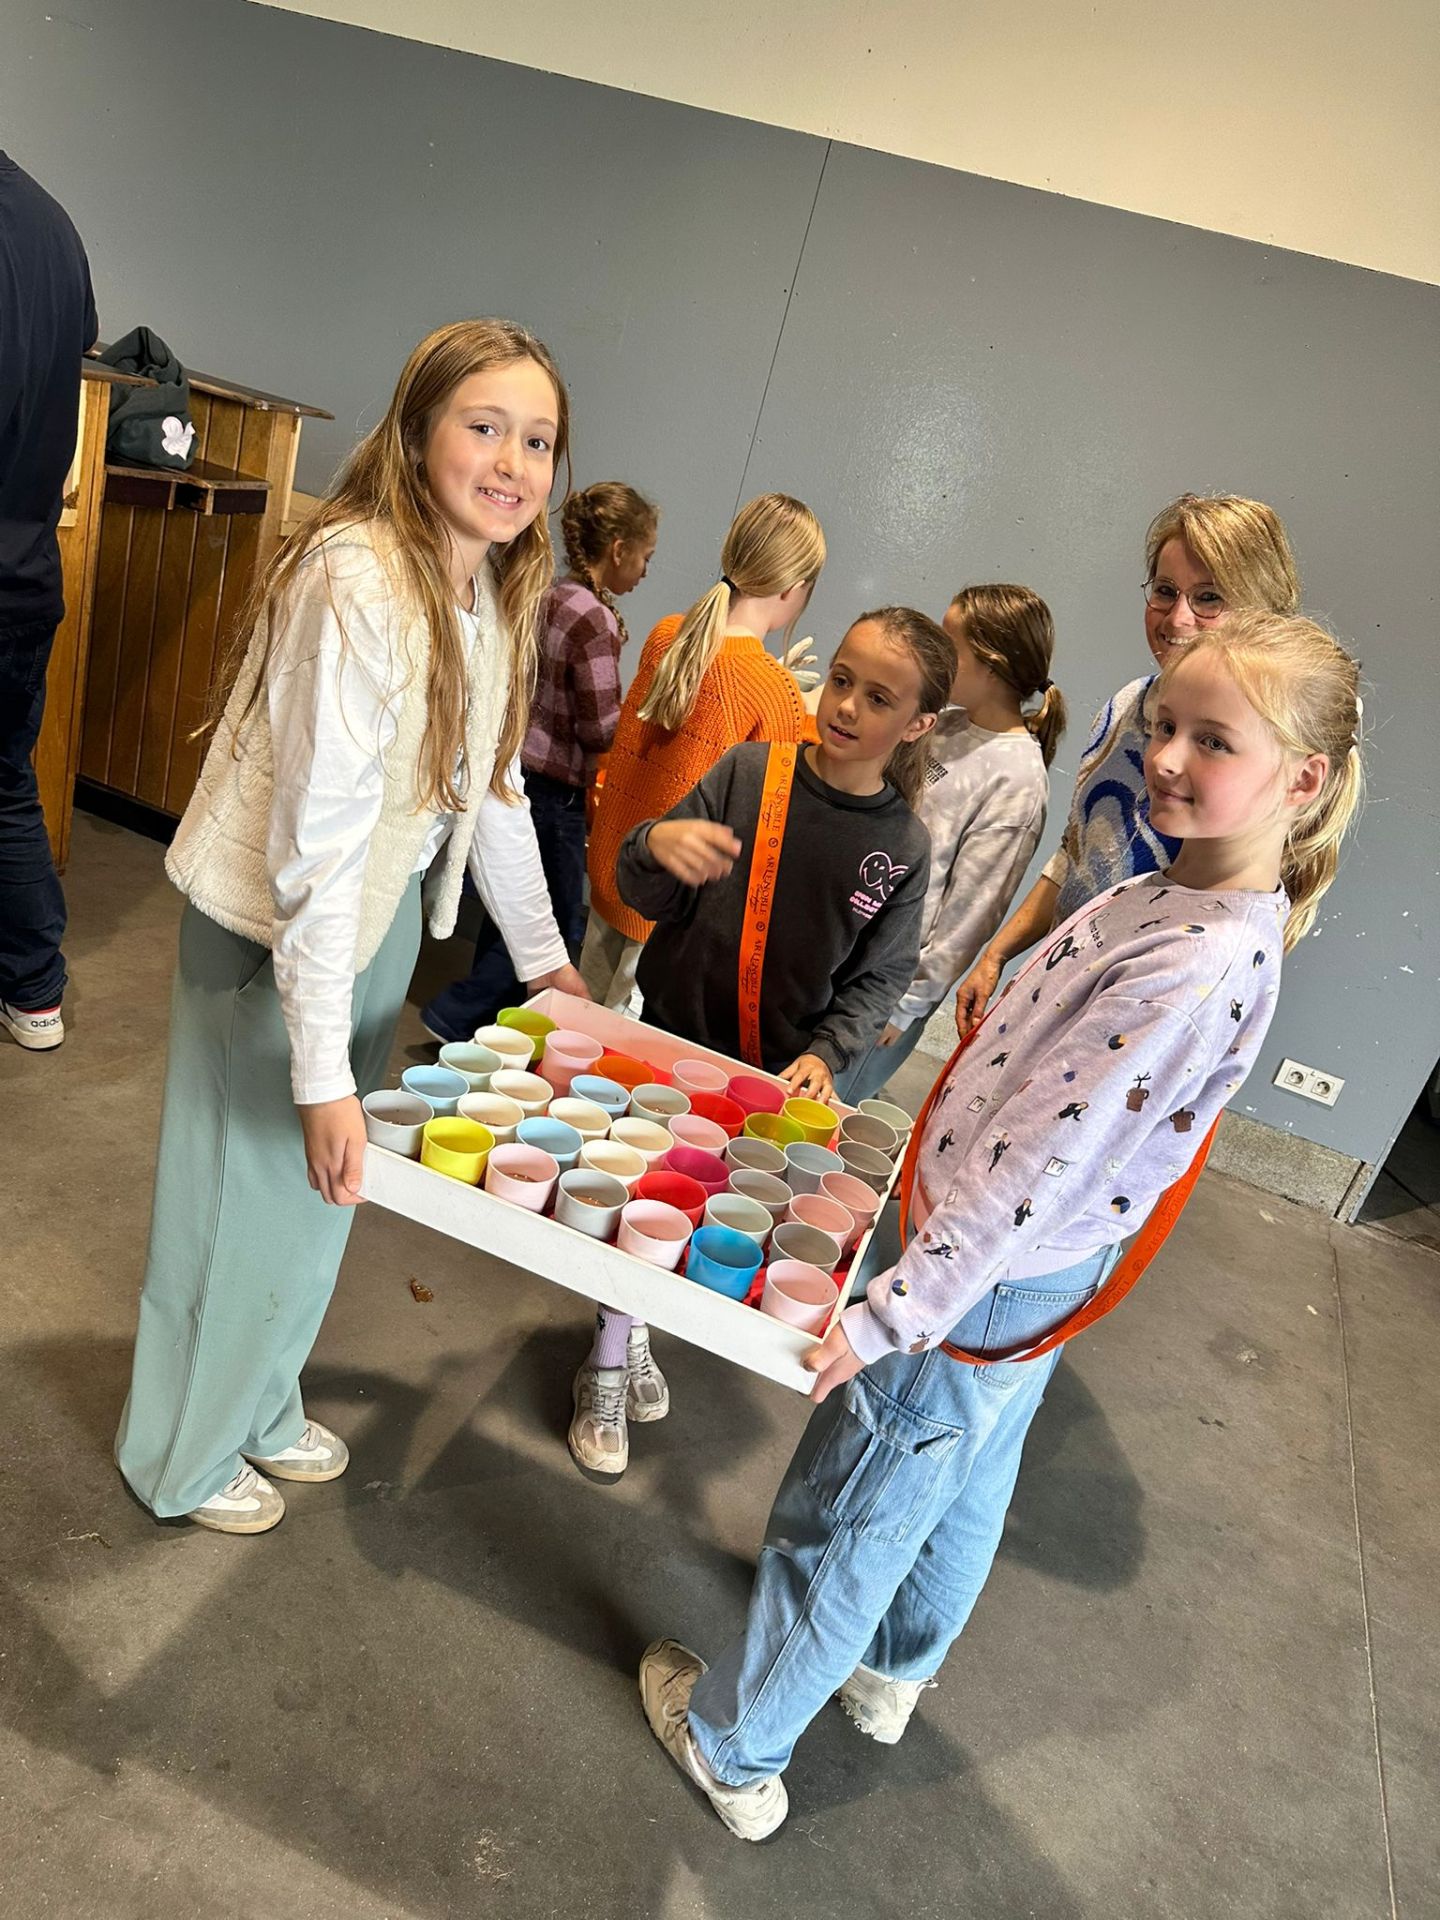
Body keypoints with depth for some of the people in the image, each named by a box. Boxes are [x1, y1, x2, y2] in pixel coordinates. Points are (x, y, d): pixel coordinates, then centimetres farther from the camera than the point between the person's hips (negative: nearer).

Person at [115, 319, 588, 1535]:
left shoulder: (496, 591, 0)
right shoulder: (359, 581, -27)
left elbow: (494, 786, 9)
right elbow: (318, 838, -29)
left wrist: (542, 954, 12)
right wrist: (324, 1070, -28)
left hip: (383, 908, 8)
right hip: (271, 924, -8)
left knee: (318, 1190, 21)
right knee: (247, 1186, 10)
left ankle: (260, 1406, 47)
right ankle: (185, 1457, 37)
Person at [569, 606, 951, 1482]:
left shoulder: (905, 846, -8)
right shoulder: (748, 770, -11)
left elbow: (879, 977, -1)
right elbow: (644, 897, -8)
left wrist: (826, 1054, -17)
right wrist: (657, 845, -30)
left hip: (775, 1078, 1)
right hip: (667, 1043, -1)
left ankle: (636, 1328, 45)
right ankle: (609, 1366, 32)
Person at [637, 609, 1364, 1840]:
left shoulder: (1202, 971, -33)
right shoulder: (1165, 899, -3)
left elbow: (1041, 1164, -31)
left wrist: (888, 1314, -24)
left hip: (984, 1288, -9)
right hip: (1037, 1277, 9)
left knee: (836, 1521, 12)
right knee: (965, 1492, 30)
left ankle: (737, 1747, 37)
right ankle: (892, 1674, 57)